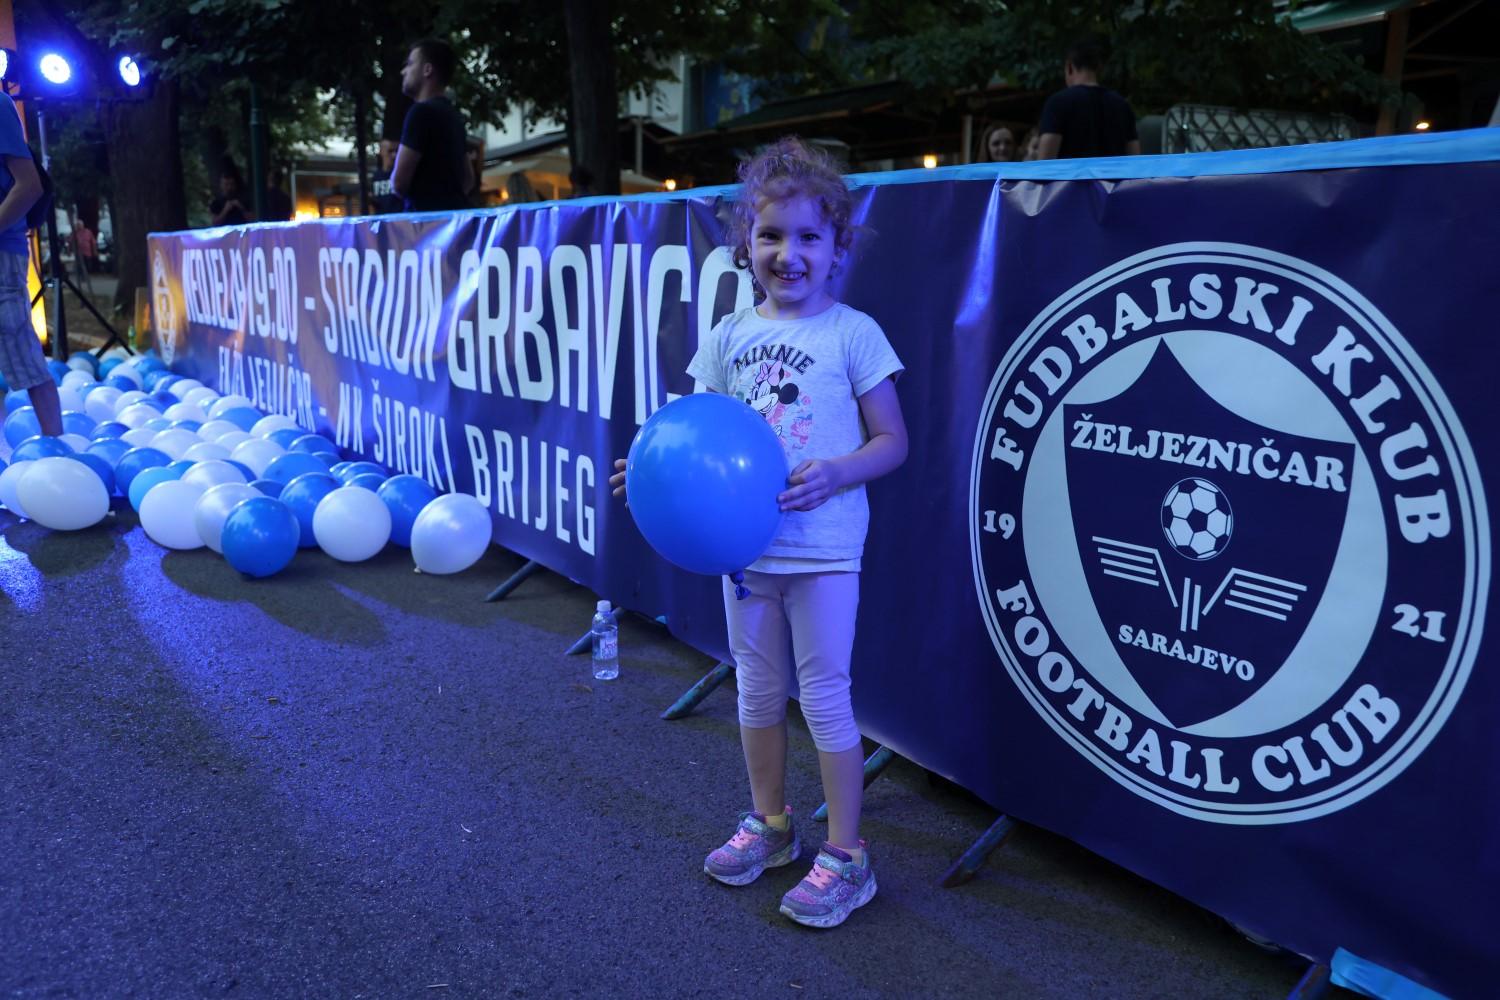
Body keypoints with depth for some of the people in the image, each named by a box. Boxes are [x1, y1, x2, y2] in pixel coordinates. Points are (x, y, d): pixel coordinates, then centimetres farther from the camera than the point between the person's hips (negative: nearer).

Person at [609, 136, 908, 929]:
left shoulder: (852, 333, -7)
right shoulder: (729, 337, 5)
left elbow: (892, 440, -6)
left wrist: (835, 474, -23)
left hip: (823, 547, -5)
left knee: (825, 697, 2)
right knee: (757, 689, 17)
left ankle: (846, 855, 17)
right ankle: (771, 823, 36)